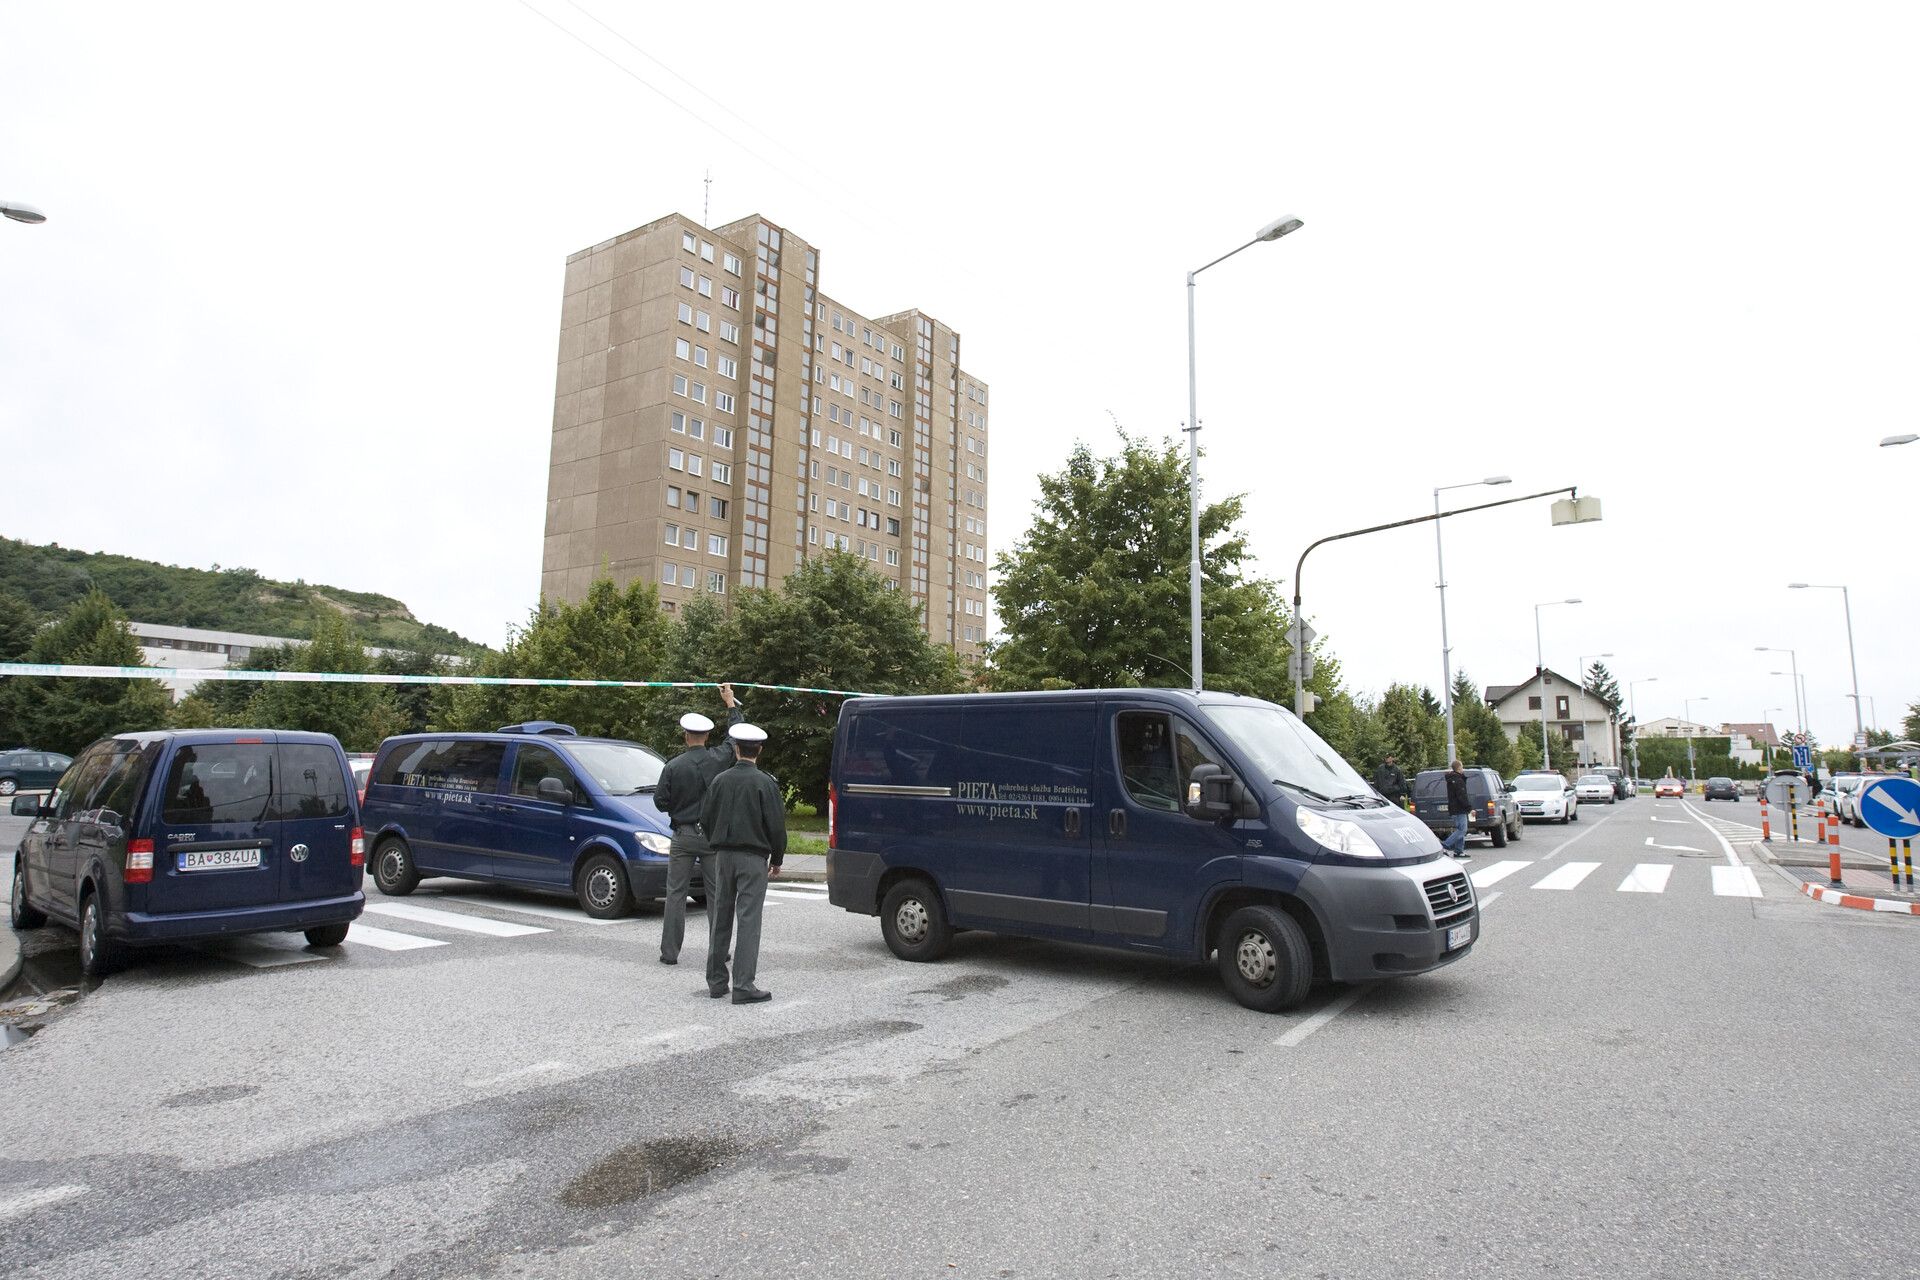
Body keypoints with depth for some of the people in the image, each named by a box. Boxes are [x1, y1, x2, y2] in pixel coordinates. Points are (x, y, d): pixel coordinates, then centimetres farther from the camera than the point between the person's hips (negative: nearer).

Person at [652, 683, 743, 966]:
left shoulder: (674, 766, -9)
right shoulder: (717, 759, -5)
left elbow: (660, 801, -4)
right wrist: (731, 703, 22)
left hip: (683, 836, -1)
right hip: (712, 835, 1)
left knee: (676, 893, 6)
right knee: (717, 893, 8)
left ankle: (669, 952, 7)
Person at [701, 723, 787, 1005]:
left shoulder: (719, 781, 2)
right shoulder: (765, 783, -9)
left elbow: (706, 820, 8)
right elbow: (777, 825, -9)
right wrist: (777, 860, 4)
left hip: (724, 856, 4)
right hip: (753, 858, -4)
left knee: (720, 918, 13)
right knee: (749, 920, -3)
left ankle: (716, 981, 21)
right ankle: (743, 986, -4)